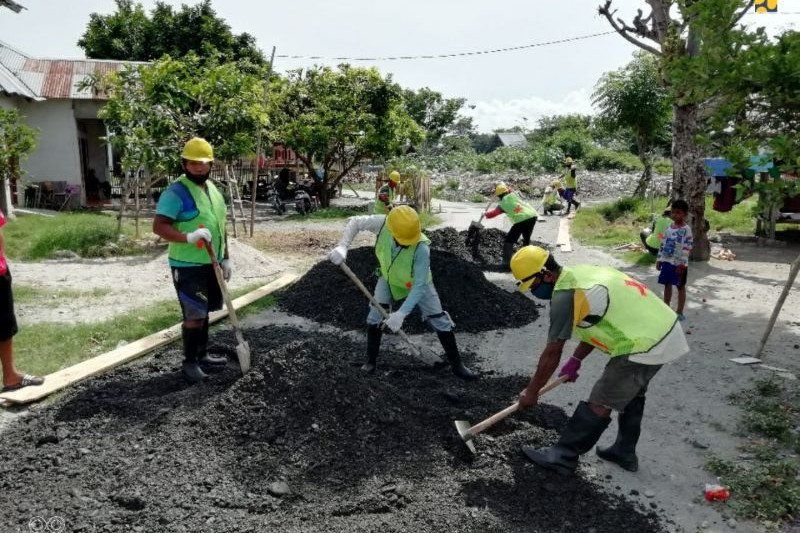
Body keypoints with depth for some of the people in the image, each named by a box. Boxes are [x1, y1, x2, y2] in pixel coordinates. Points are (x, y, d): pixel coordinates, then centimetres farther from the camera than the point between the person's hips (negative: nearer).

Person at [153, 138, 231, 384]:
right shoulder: (176, 192, -14)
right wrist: (188, 237, -34)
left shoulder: (213, 189, 12)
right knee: (194, 315, -5)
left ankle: (202, 355, 29)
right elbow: (158, 226, -20)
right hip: (188, 266, -8)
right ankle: (189, 362, 10)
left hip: (211, 264, 8)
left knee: (204, 312, 16)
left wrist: (225, 257, 16)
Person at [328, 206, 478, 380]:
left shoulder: (421, 248, -41)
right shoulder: (383, 223, -34)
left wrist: (401, 313, -44)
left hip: (417, 283, -3)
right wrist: (342, 246, -35)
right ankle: (370, 361, 19)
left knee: (440, 322, -1)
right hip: (389, 279, 3)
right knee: (375, 317, -3)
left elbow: (419, 286, -37)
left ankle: (456, 364, 17)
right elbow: (355, 222, -19)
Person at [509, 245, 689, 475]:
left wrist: (531, 392, 1)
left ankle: (563, 457, 10)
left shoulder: (565, 296, -18)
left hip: (644, 347, -10)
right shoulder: (582, 271, 10)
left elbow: (552, 354, -11)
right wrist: (575, 360, 24)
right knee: (631, 395, 26)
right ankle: (625, 453, 41)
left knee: (599, 405, -1)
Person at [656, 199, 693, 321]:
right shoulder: (668, 228, 8)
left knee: (680, 286, 5)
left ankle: (680, 312, 13)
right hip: (667, 261, 6)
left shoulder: (686, 229, -11)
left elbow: (687, 248, -15)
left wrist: (682, 263, -18)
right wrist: (659, 259, 11)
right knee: (667, 285, 13)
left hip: (679, 264, -6)